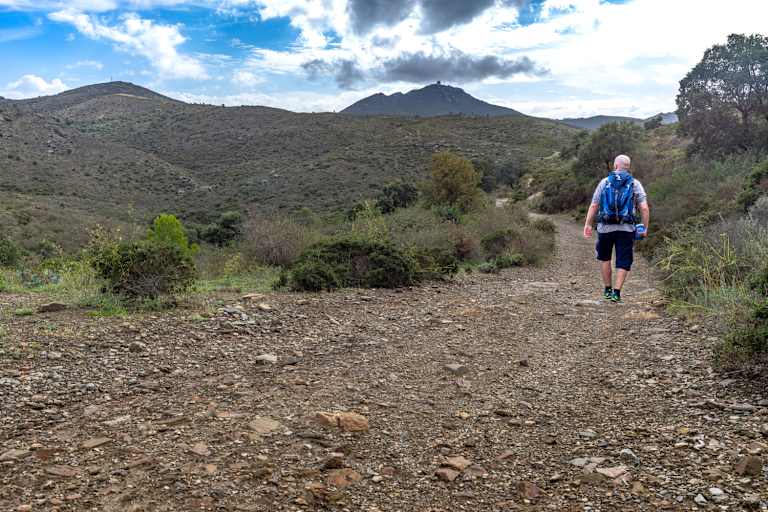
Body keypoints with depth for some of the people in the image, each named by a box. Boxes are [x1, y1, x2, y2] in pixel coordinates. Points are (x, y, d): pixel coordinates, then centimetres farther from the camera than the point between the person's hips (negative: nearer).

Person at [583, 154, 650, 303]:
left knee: (604, 257, 19)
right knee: (623, 262, 8)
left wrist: (588, 225, 6)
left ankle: (608, 289, 22)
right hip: (626, 229, 0)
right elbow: (644, 208, -4)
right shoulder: (635, 184, 4)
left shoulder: (604, 182, 4)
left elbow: (593, 206, 0)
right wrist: (645, 228, 4)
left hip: (605, 227, 1)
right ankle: (616, 292, -1)